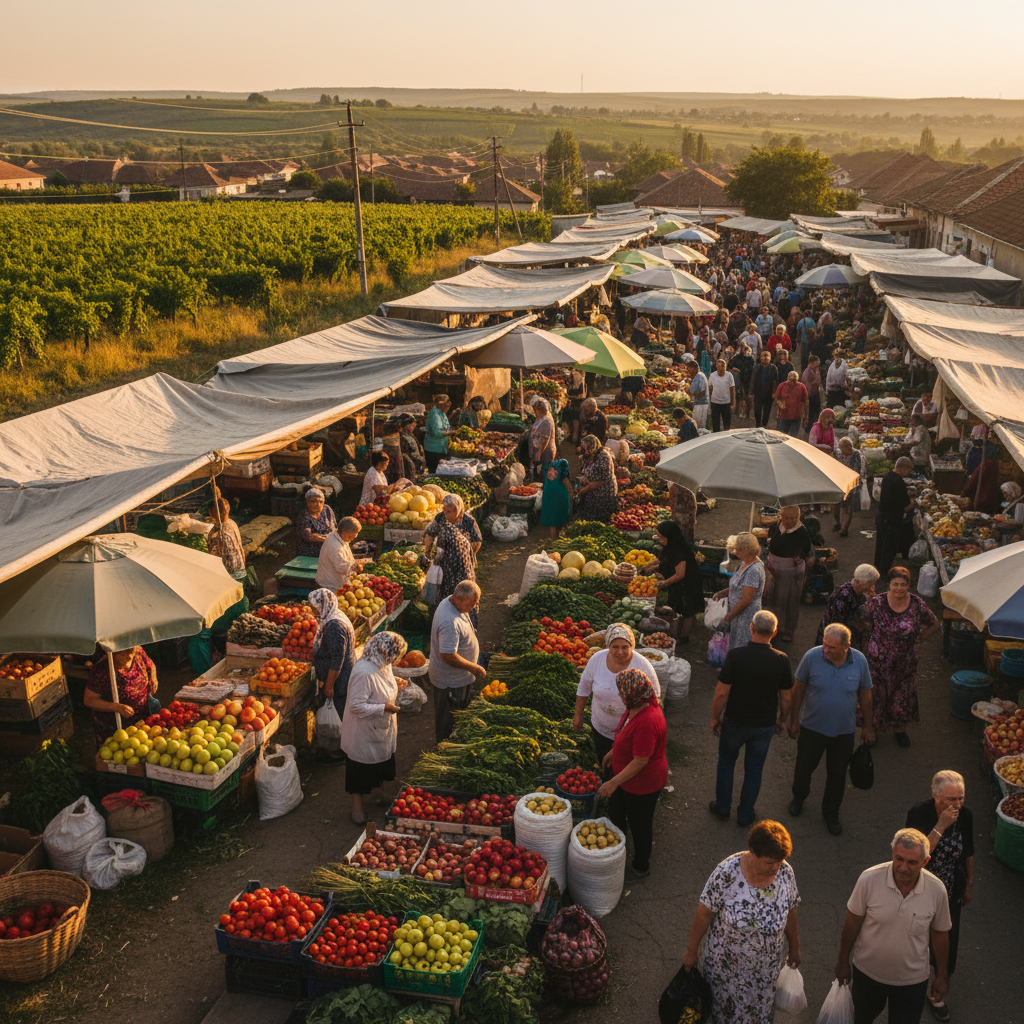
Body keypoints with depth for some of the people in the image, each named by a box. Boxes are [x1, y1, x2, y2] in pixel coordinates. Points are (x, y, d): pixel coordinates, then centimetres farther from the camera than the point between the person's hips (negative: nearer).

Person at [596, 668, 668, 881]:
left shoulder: (647, 722, -38)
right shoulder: (636, 708, -8)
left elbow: (640, 761, -32)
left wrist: (613, 783, -27)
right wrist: (613, 752, 24)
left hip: (642, 784, -9)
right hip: (627, 778, 9)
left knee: (639, 825, 14)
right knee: (615, 815, 28)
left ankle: (641, 867, 38)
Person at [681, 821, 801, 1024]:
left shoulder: (785, 873, -20)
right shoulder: (727, 872, -31)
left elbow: (790, 914, -3)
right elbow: (704, 914, -18)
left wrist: (794, 949, 12)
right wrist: (691, 951, -8)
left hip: (767, 965, 2)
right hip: (726, 961, -2)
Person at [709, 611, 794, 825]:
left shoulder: (735, 655, -22)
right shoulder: (781, 660, -16)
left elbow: (722, 692, -16)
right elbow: (786, 697, -4)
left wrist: (715, 717, -1)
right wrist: (782, 719, 14)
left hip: (735, 721, -1)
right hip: (765, 725, 1)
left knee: (726, 762, 22)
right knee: (754, 769, 19)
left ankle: (722, 808, 34)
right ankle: (745, 814, 31)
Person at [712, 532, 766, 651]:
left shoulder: (753, 571, -24)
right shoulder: (744, 563, 7)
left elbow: (746, 600, -24)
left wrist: (727, 618, -18)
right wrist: (724, 593, 3)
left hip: (747, 617, -10)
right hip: (739, 615, 10)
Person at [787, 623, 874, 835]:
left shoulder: (859, 661, -15)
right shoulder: (812, 657, -20)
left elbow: (865, 695, 0)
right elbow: (798, 688, -7)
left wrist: (867, 726, 7)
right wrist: (794, 720, -1)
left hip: (844, 730, 1)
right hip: (812, 727, -1)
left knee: (837, 774, 15)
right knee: (804, 766, 19)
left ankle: (831, 813, 38)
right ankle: (799, 797, 49)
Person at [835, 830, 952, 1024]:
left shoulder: (937, 890, -21)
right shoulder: (869, 879, -25)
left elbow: (940, 934, -4)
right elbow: (852, 922, -10)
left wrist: (941, 976, 7)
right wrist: (843, 960, 1)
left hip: (912, 980, 0)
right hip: (868, 972, 1)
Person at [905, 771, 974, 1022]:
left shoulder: (965, 816, -15)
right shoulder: (918, 814, -27)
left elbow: (968, 853, 2)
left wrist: (969, 885, 10)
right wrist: (940, 826, -38)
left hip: (950, 893, 3)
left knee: (946, 943, 13)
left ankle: (938, 993, 36)